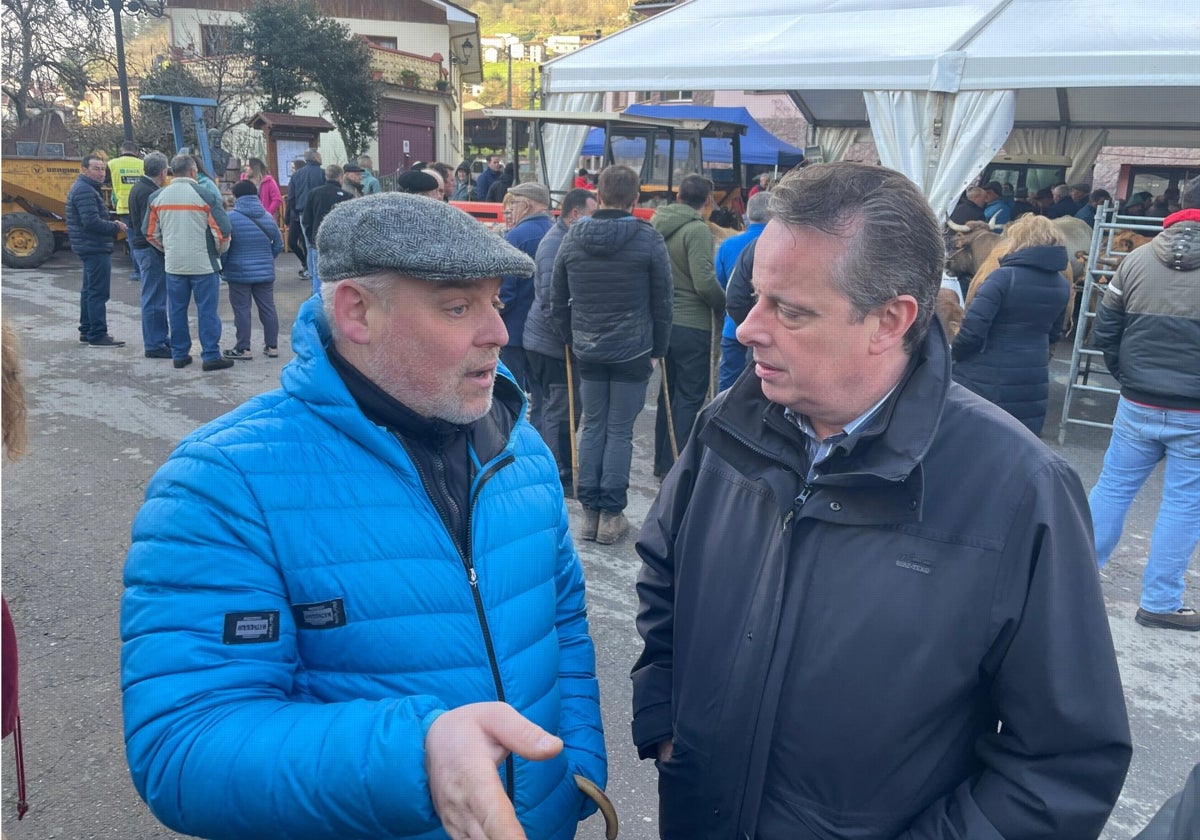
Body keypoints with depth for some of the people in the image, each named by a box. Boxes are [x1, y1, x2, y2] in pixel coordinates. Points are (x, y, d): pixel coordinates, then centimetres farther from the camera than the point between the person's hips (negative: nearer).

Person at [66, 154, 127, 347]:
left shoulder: (84, 188, 17)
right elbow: (92, 222, -25)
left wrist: (112, 225, 7)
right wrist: (116, 227, -13)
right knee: (98, 293, -9)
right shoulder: (85, 191, -16)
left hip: (89, 248, 11)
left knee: (89, 290, 17)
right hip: (96, 249, -11)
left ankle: (86, 330, 26)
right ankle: (97, 335, -6)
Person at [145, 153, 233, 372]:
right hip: (204, 263, -4)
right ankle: (211, 356, 3)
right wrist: (220, 251, 8)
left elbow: (151, 234, 9)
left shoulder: (158, 197, 4)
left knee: (177, 310, 12)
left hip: (173, 264, 4)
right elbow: (222, 230, -11)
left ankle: (179, 355, 18)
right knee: (207, 310, 1)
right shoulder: (204, 195, -10)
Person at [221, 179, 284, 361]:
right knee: (268, 309, 9)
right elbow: (278, 245, 10)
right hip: (265, 272, 4)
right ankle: (272, 346, 14)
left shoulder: (230, 217, -10)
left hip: (239, 273, -4)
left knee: (242, 311, 3)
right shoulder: (268, 217, 5)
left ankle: (244, 348, 7)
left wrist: (222, 267, 5)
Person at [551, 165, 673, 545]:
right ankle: (611, 513, 7)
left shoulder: (572, 238, 2)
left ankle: (590, 511, 15)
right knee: (620, 431, 3)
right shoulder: (649, 240, -8)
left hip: (588, 352, 3)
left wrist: (571, 341, 17)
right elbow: (662, 302, -5)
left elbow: (558, 302, 7)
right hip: (633, 352, -3)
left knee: (592, 427, 12)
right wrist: (658, 350, 6)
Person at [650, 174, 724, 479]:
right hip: (692, 325, -8)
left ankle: (662, 462, 26)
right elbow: (705, 282, -23)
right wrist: (724, 305, -6)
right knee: (690, 395, 1)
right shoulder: (697, 230, -16)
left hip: (662, 320, 8)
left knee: (669, 391, 18)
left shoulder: (657, 224, 7)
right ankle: (674, 465, 3)